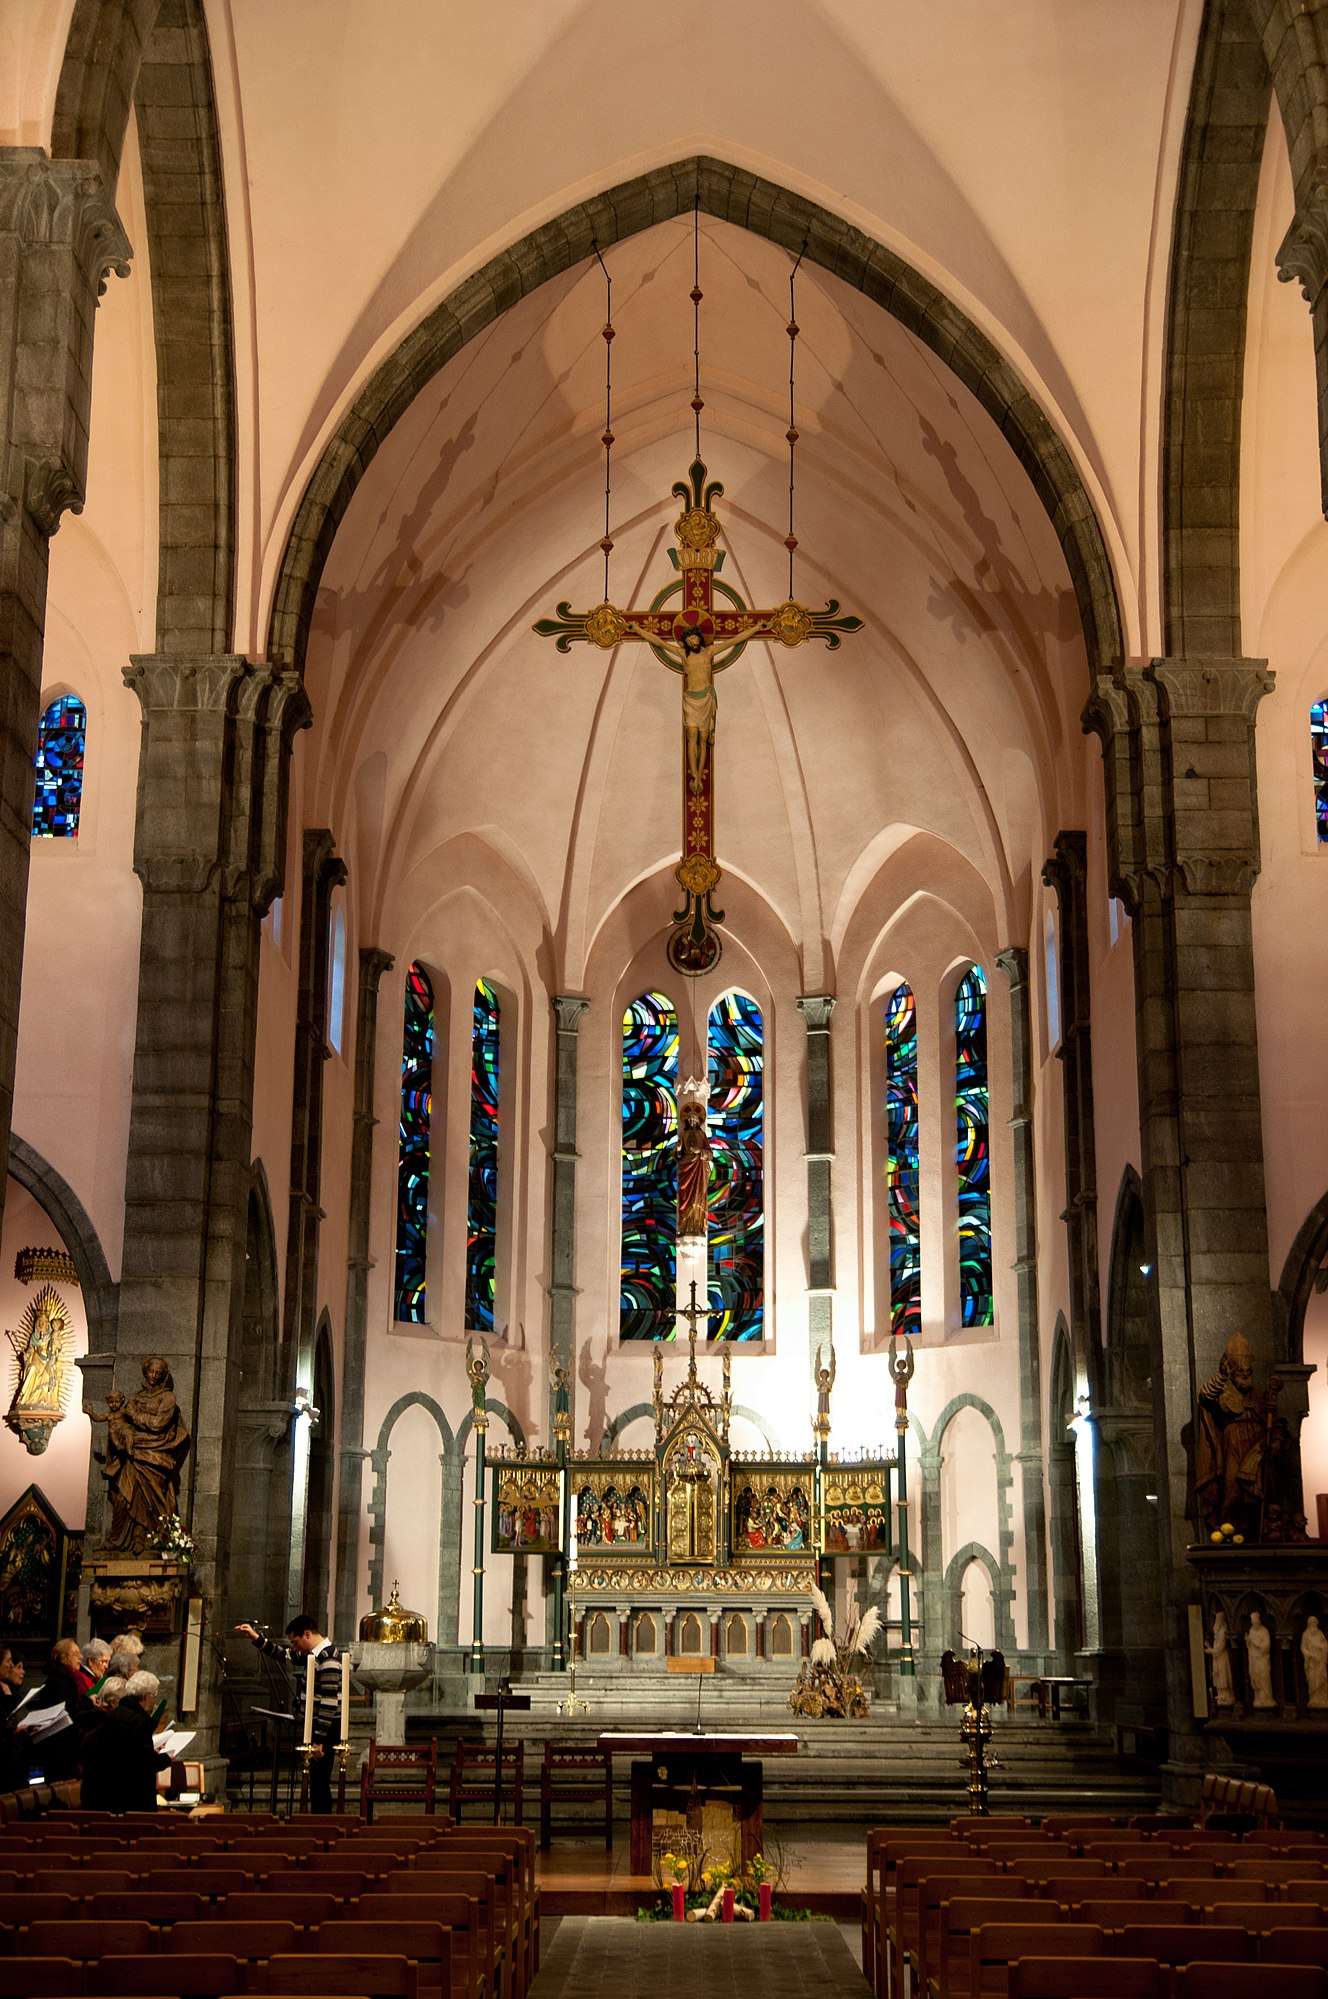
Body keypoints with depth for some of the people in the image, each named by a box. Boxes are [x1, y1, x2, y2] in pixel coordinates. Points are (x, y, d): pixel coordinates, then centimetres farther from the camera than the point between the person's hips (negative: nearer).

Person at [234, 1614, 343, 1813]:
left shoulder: (328, 1658, -19)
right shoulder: (313, 1654, 12)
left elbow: (329, 1703, -22)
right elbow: (283, 1655, 25)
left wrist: (319, 1740, -21)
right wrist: (257, 1638, 14)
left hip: (326, 1729, -10)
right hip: (316, 1726, 10)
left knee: (319, 1781, -7)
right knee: (316, 1782, 13)